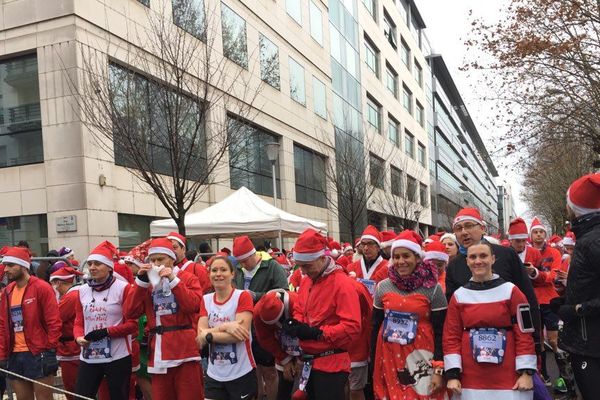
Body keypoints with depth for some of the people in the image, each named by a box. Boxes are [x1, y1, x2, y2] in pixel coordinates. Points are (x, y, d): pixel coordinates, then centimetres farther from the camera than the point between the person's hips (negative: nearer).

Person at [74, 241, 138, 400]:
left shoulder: (123, 288, -7)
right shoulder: (83, 291, 9)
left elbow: (132, 323, -9)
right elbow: (79, 322, 11)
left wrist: (106, 332, -18)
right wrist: (79, 337, -9)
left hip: (117, 357, -4)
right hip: (88, 358, 4)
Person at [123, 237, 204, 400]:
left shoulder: (188, 278, 1)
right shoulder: (147, 283, 10)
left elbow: (193, 305, -16)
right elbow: (130, 313, -1)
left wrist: (173, 280, -17)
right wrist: (141, 281, -7)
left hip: (185, 350, -3)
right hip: (158, 353, 4)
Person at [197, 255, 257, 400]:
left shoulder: (243, 296, -10)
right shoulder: (206, 300, 5)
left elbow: (240, 335, -19)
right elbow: (201, 334, -7)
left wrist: (208, 336, -16)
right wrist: (225, 327, -22)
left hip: (241, 373, -4)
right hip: (214, 374, 4)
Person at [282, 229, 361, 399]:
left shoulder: (342, 283, -18)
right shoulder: (306, 281, 8)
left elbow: (352, 327, -24)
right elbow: (299, 310, 18)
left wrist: (317, 333, -25)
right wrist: (295, 323, -5)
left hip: (331, 364, -8)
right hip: (309, 362, 8)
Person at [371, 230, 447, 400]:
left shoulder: (433, 289, -7)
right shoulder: (383, 287, 2)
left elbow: (440, 332, -6)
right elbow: (376, 327, 9)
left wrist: (439, 370, -10)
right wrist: (373, 365, 9)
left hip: (421, 359, -3)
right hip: (389, 359, 3)